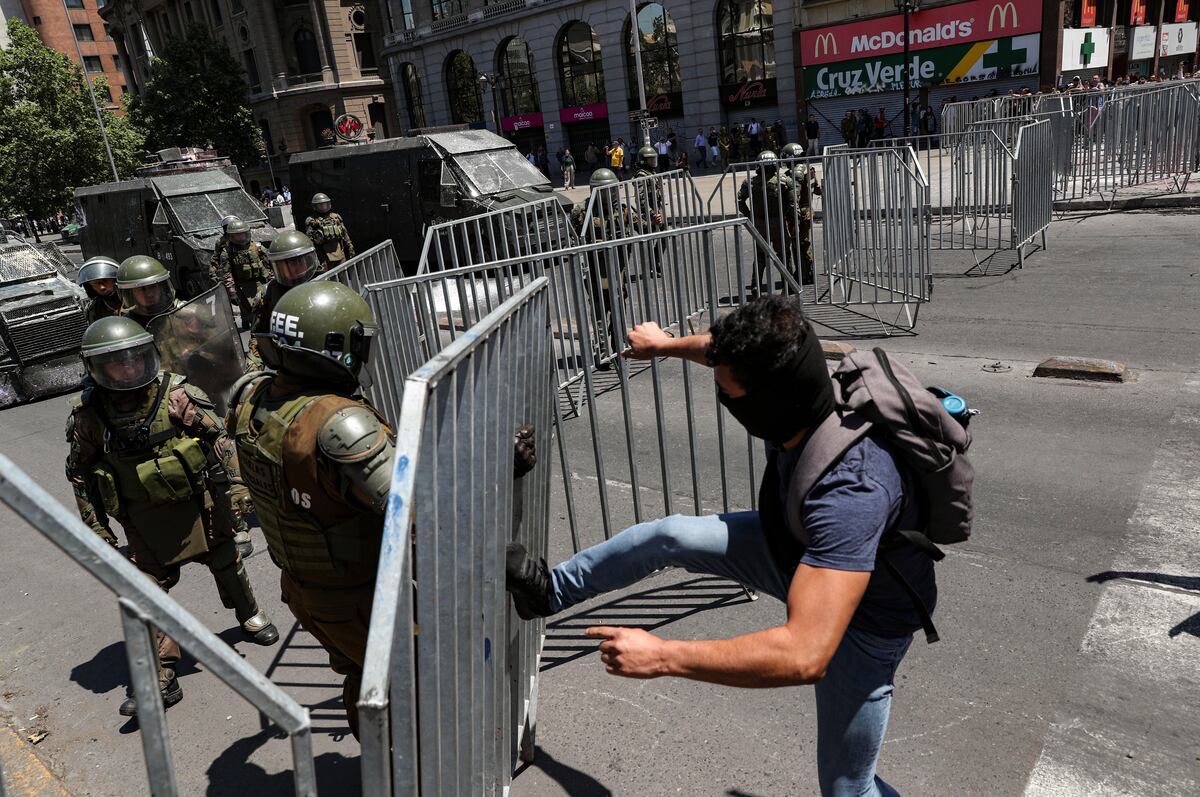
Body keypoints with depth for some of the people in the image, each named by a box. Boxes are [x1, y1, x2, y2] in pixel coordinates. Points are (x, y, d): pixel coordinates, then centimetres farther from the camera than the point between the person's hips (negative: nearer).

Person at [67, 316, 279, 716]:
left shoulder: (176, 394, -18)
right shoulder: (88, 415, -12)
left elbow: (218, 438, -9)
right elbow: (79, 472, 2)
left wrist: (235, 489, -8)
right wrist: (96, 526, 3)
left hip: (198, 503, 0)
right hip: (145, 519, 1)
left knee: (225, 563, 18)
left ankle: (249, 617, 46)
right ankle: (160, 678, 9)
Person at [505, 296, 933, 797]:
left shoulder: (852, 489, -44)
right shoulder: (798, 390, -23)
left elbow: (806, 655, -48)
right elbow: (730, 352, 3)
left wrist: (662, 657, -42)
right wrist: (667, 345, 20)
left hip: (864, 620, -6)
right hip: (799, 549, 7)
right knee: (667, 536, 4)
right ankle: (552, 591, 27)